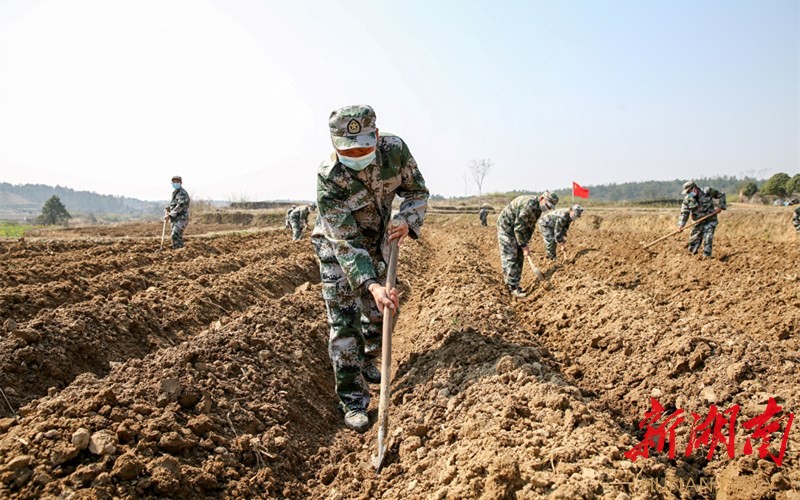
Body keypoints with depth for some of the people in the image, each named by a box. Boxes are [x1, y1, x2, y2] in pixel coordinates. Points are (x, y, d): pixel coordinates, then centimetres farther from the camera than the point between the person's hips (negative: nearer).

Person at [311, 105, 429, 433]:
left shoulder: (395, 149, -24)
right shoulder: (329, 178, -34)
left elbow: (418, 191, -9)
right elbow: (345, 243, -34)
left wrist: (406, 220, -30)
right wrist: (371, 286, -46)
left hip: (377, 242, 5)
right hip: (337, 248, -4)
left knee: (379, 311, 16)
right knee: (344, 320, -10)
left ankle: (367, 363, 43)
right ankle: (353, 401, 1)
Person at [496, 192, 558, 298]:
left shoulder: (538, 208, 2)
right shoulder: (528, 204, -30)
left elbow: (530, 226, 11)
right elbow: (519, 227, -29)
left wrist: (525, 243, 6)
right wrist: (524, 246, -23)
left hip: (516, 228, 10)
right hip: (506, 226, -10)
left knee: (519, 257, 9)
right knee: (510, 257, -10)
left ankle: (515, 284, 17)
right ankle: (513, 287, -8)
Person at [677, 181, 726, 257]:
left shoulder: (708, 191, -12)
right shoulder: (687, 199, -7)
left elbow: (721, 195, 3)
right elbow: (684, 213, -8)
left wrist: (720, 206, -9)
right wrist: (681, 225, -21)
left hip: (710, 221, -3)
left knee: (707, 239, -14)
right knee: (693, 240, 4)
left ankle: (707, 257, -8)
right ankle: (693, 255, 24)